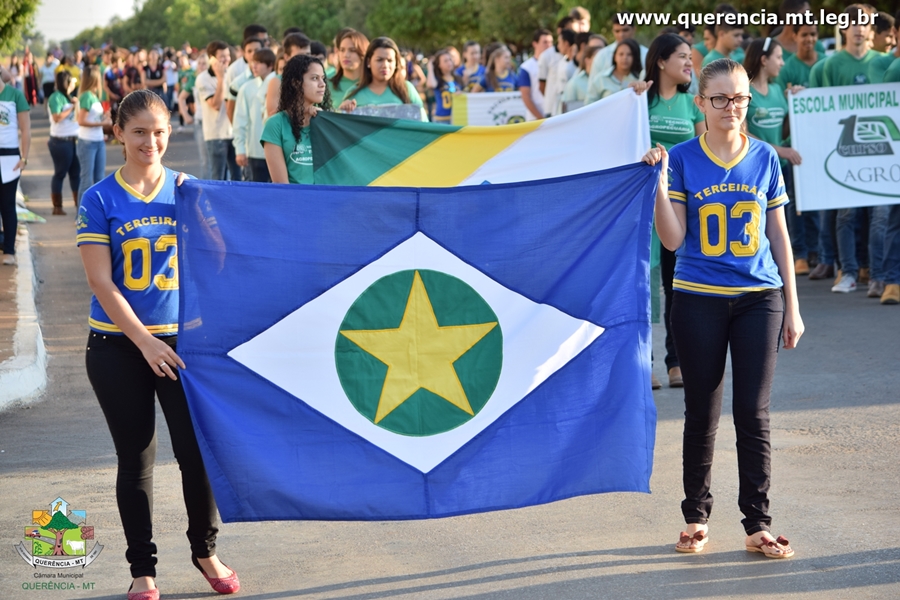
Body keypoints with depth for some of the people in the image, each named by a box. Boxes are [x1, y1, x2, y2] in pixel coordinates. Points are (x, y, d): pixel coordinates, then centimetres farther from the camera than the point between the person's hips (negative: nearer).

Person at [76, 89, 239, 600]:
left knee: (198, 448, -1)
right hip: (118, 346, -1)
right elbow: (102, 283, -9)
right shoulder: (100, 200, -4)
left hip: (182, 339, 1)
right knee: (136, 461, 6)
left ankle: (205, 551, 21)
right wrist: (145, 342, -16)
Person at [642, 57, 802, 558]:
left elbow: (779, 234, 8)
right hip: (699, 300, -1)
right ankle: (697, 517, 21)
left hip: (758, 299, 1)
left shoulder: (764, 158, 4)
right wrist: (658, 182, -18)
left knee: (754, 415, 3)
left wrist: (792, 306, 6)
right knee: (702, 415, 7)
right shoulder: (682, 159, -2)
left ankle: (758, 525, 11)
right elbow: (673, 239, -6)